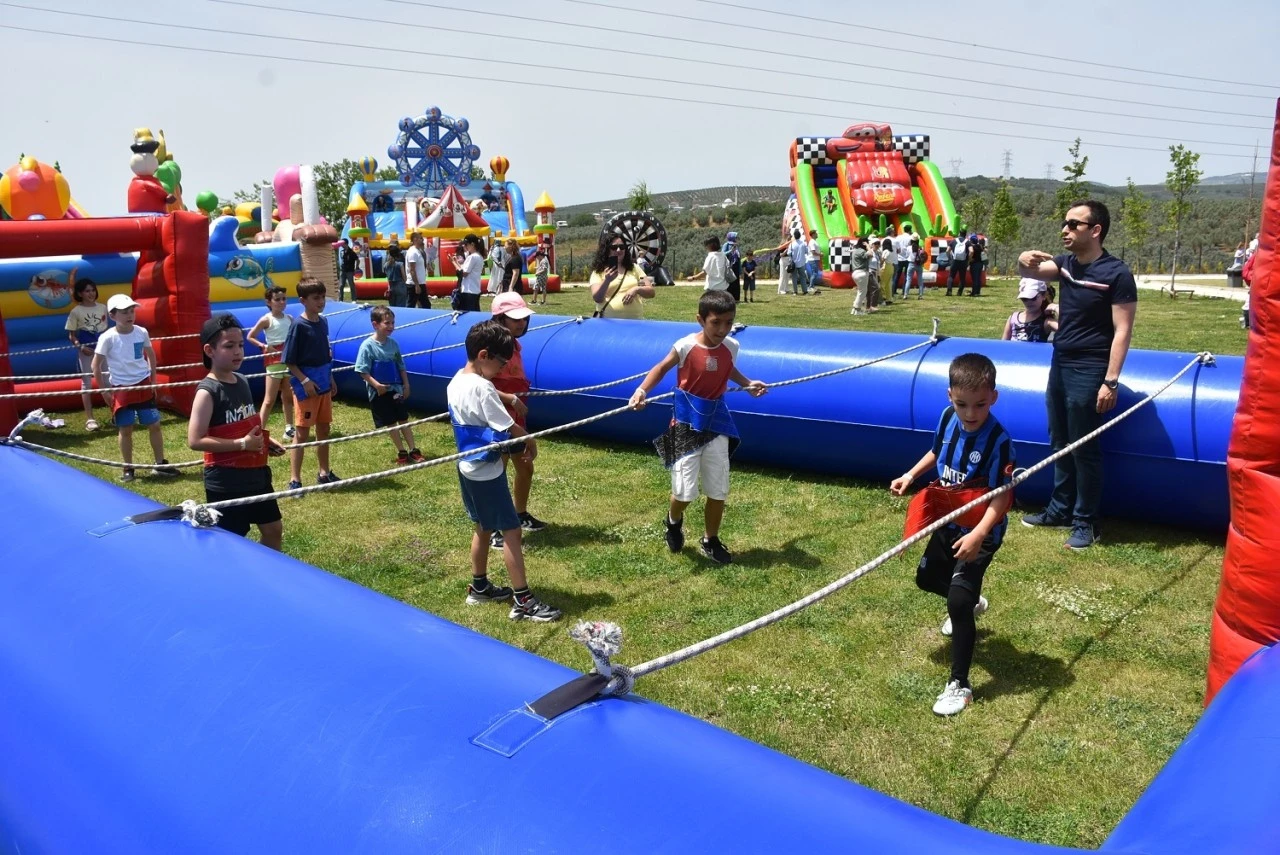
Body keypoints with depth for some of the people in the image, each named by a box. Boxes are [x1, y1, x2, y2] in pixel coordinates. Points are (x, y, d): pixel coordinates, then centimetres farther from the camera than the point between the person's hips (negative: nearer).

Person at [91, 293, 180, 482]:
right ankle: (128, 468, 17)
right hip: (121, 389, -3)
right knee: (125, 429, 5)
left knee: (154, 425, 5)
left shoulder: (141, 332, -3)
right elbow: (96, 365, -5)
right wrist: (104, 390, -4)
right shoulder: (108, 338, -12)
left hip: (144, 385, 3)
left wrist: (153, 380, 11)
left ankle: (161, 464, 16)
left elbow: (151, 355, 14)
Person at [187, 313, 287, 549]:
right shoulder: (207, 392, -17)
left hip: (255, 474, 8)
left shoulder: (242, 382, 6)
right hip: (226, 482, -8)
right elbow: (195, 440, -23)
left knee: (273, 530, 17)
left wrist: (264, 440, 5)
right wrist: (242, 444, -24)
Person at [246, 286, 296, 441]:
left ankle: (289, 429, 25)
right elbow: (250, 336, -6)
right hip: (274, 359, -5)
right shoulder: (266, 319, -10)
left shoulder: (289, 319, 4)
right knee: (269, 400, -5)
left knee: (288, 397, 14)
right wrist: (264, 345, -19)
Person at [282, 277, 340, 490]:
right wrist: (305, 380, -20)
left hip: (324, 384, 7)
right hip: (306, 387, -7)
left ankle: (324, 473, 27)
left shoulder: (323, 322, 6)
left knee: (324, 429, 15)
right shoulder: (298, 325, -15)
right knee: (303, 433, -3)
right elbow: (289, 361, -14)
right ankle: (294, 479, 3)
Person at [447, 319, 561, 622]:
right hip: (486, 471, -9)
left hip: (468, 466, 9)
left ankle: (479, 587, 33)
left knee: (483, 527, 21)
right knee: (511, 531, -4)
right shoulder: (481, 387, -24)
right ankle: (523, 601, -1)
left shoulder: (456, 382, 4)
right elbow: (510, 429, -22)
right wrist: (529, 442, -4)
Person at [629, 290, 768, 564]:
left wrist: (747, 384, 15)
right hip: (687, 423, -4)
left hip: (717, 421, 4)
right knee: (685, 491, -4)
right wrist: (642, 390, -19)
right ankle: (674, 521, 31)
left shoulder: (731, 347, -4)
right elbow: (662, 368, -5)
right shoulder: (685, 346, -18)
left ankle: (711, 541, 29)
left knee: (719, 490, 9)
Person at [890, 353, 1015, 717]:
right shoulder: (948, 418, -7)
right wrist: (911, 474, 5)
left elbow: (1002, 495, -30)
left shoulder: (998, 440, -26)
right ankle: (970, 603, 57)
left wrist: (979, 534, -41)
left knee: (958, 601, -14)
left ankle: (959, 685, -1)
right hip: (949, 522, 7)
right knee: (926, 577, 24)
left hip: (980, 532, -7)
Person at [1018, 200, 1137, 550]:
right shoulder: (1066, 263, 7)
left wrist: (1110, 381, -20)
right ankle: (1060, 510, 27)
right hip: (1060, 364, 8)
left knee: (1084, 449, 1)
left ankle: (1085, 522, 12)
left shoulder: (1116, 274, -15)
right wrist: (1024, 261, -25)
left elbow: (1122, 330, -16)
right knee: (1060, 444, 15)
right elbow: (1031, 272, 0)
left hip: (1088, 371, -8)